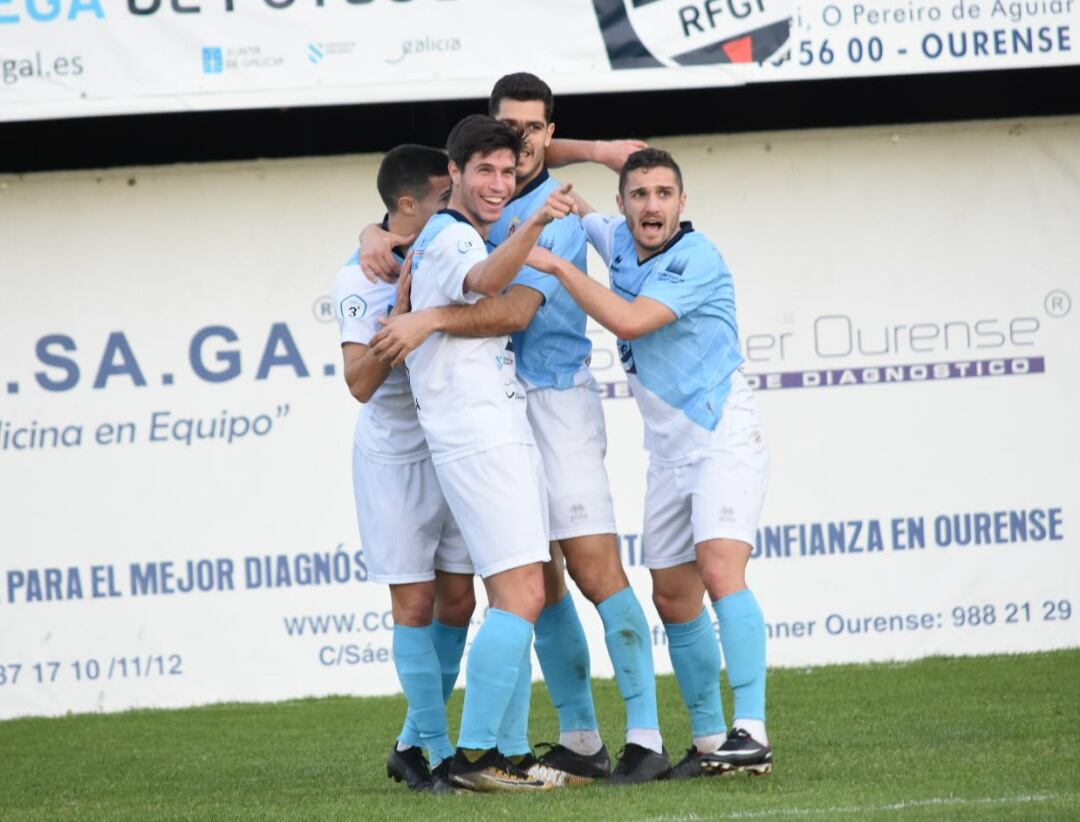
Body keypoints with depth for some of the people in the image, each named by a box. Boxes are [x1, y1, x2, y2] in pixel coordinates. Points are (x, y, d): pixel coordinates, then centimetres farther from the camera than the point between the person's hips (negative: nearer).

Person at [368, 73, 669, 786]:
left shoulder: (554, 210, -9)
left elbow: (517, 309, -19)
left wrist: (429, 321, -27)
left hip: (555, 399, -7)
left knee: (595, 568, -12)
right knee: (540, 585, 7)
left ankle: (647, 737, -12)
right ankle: (581, 741, 11)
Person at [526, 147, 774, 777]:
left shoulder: (697, 258, -16)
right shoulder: (619, 241, 7)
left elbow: (630, 321, -25)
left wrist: (556, 264, -18)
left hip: (725, 442, -8)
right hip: (670, 456, 8)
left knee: (720, 572, -23)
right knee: (674, 600, 7)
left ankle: (751, 734, -31)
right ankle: (710, 741, 14)